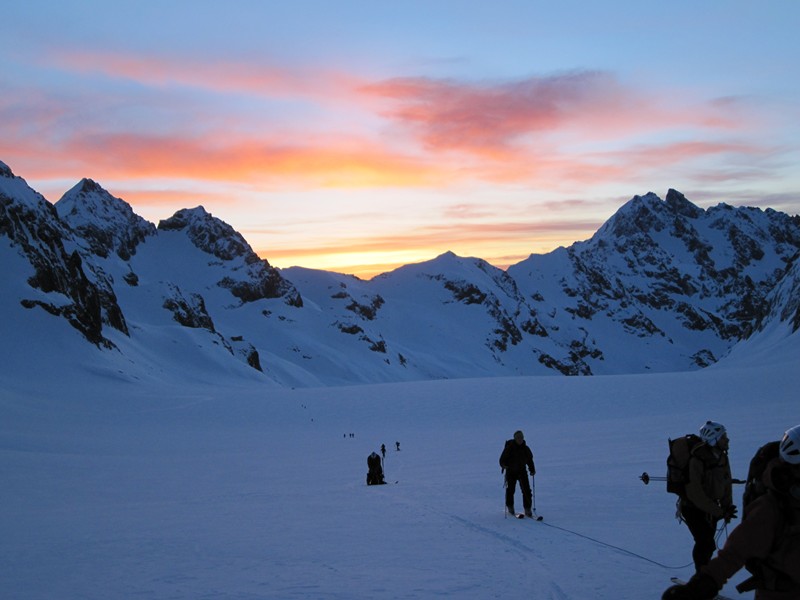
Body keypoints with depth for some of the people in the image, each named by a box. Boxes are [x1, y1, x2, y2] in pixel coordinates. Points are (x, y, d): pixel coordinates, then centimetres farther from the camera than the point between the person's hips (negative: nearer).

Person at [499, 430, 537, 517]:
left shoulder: (525, 448, 1)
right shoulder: (509, 448, -12)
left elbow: (530, 460, 12)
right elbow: (502, 459, -12)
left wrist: (532, 470, 5)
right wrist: (504, 465, -31)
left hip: (522, 471, 2)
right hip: (511, 471, -2)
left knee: (526, 490, -7)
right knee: (510, 490, 8)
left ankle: (528, 509, -2)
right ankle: (510, 508, 28)